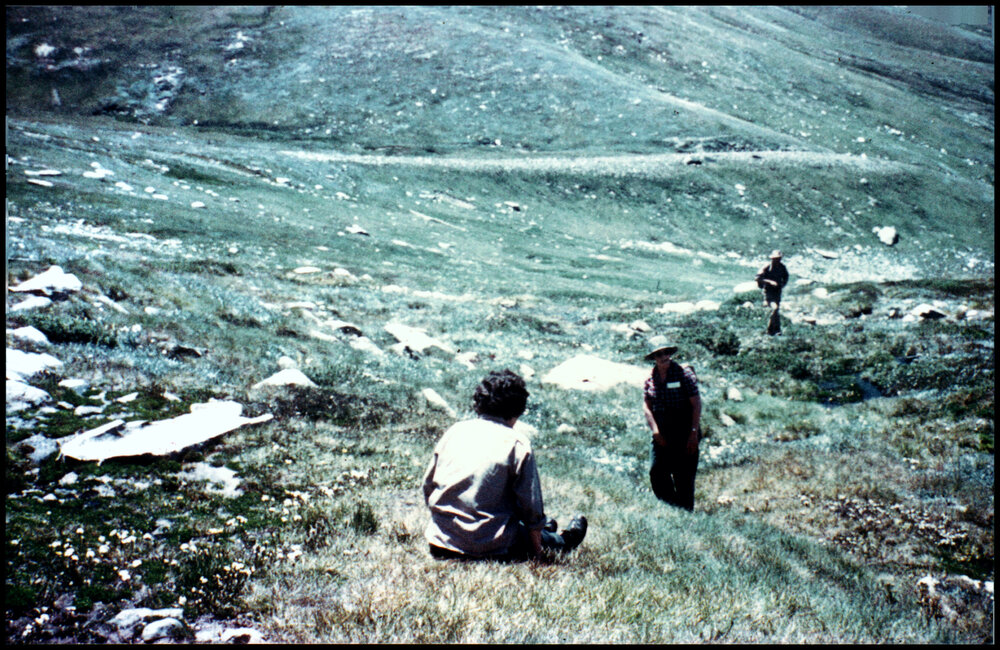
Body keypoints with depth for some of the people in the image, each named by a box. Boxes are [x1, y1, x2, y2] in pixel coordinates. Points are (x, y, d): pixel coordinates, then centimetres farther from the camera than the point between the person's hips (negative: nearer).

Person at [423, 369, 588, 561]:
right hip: (488, 547, -5)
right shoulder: (517, 444, -11)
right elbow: (531, 505, -7)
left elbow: (428, 485, 11)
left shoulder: (454, 431, 3)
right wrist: (537, 551, 7)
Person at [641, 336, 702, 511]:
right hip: (662, 436, 4)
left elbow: (697, 404, -8)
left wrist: (694, 433, -14)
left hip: (685, 435, -4)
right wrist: (655, 429, -10)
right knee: (656, 472, -1)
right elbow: (646, 406, 4)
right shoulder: (651, 378, 7)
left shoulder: (683, 373, -7)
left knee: (684, 478, -1)